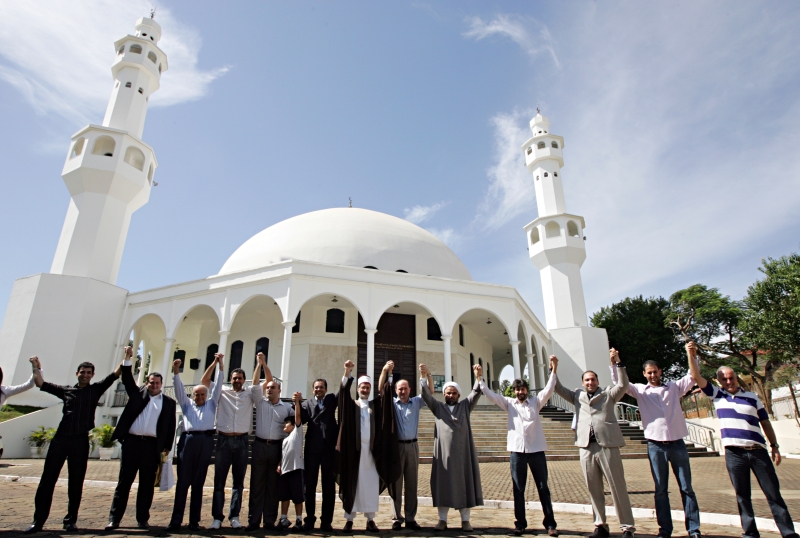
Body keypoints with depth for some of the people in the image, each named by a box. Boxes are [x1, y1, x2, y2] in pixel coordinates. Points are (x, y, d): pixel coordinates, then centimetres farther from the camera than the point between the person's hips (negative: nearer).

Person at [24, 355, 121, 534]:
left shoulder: (96, 389, 7)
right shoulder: (66, 390, 12)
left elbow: (115, 374, -1)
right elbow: (40, 384, 13)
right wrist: (36, 367, 8)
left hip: (80, 440, -1)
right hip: (60, 438, 1)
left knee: (76, 482, 4)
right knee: (47, 479, 2)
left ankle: (71, 520, 14)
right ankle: (38, 520, 13)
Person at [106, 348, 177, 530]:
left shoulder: (169, 402, 8)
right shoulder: (138, 394, 11)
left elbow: (171, 426, 7)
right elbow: (127, 380, 1)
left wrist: (167, 447, 1)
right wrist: (127, 359, -10)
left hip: (152, 445, 0)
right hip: (131, 442, 0)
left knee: (147, 484, 6)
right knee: (124, 482, 4)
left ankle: (142, 519, 15)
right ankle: (114, 519, 12)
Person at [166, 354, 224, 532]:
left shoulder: (211, 404, 19)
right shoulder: (186, 404, 20)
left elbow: (217, 385, 13)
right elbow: (179, 387, 9)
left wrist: (220, 365, 6)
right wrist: (176, 371, -3)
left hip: (206, 441, 0)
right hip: (188, 440, 0)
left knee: (198, 482, 4)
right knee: (183, 481, 0)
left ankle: (194, 520, 8)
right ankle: (176, 520, 5)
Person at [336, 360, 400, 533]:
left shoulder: (376, 405, 14)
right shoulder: (351, 404, 8)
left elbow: (384, 392, 2)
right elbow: (344, 391, -9)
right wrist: (347, 372, -26)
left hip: (371, 449, 2)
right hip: (354, 449, -2)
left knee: (371, 484, 3)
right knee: (352, 483, 1)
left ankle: (370, 519, 9)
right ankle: (349, 519, 7)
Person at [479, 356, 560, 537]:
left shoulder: (536, 402, 7)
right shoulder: (509, 403, 8)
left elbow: (549, 389, -4)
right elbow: (490, 395, 1)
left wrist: (553, 370, -16)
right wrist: (480, 378, -9)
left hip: (536, 449, 0)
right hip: (517, 450, 1)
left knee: (543, 488, 6)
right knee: (518, 489, 7)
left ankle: (550, 523, 15)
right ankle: (520, 523, 17)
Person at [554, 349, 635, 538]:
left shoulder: (608, 394, 10)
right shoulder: (577, 396, 17)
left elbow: (623, 385, -4)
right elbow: (559, 389, 15)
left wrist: (617, 363, -12)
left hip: (607, 445, -3)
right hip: (586, 447, 3)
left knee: (618, 488, 0)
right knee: (594, 490, 8)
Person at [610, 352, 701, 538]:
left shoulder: (674, 387, 8)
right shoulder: (640, 390, 5)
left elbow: (693, 375, 4)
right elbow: (618, 383, -2)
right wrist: (613, 364, -13)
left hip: (677, 443, 0)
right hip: (655, 445, 0)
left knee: (686, 487, 6)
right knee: (661, 490, 7)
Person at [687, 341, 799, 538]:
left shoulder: (752, 397, 7)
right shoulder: (717, 395, 3)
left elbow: (765, 422, 13)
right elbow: (697, 377, -4)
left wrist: (774, 445, 9)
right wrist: (691, 354, -12)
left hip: (758, 451, 1)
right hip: (734, 453, -1)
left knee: (774, 493, 7)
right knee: (742, 496, 7)